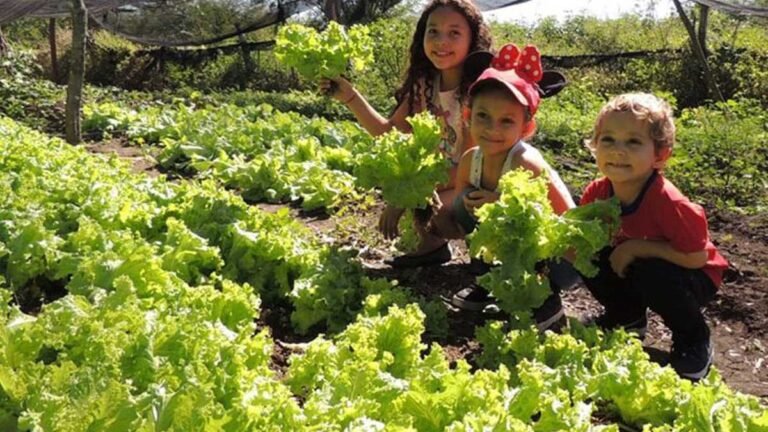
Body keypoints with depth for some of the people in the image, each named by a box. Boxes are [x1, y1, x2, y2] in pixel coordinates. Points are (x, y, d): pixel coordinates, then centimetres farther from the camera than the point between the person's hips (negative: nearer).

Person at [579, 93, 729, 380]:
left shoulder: (667, 203, -33)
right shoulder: (597, 193, -16)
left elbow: (696, 257, -28)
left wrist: (637, 247, -29)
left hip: (695, 277, -5)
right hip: (633, 269, 5)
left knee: (652, 275, -35)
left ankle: (694, 339, -4)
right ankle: (627, 316, 13)